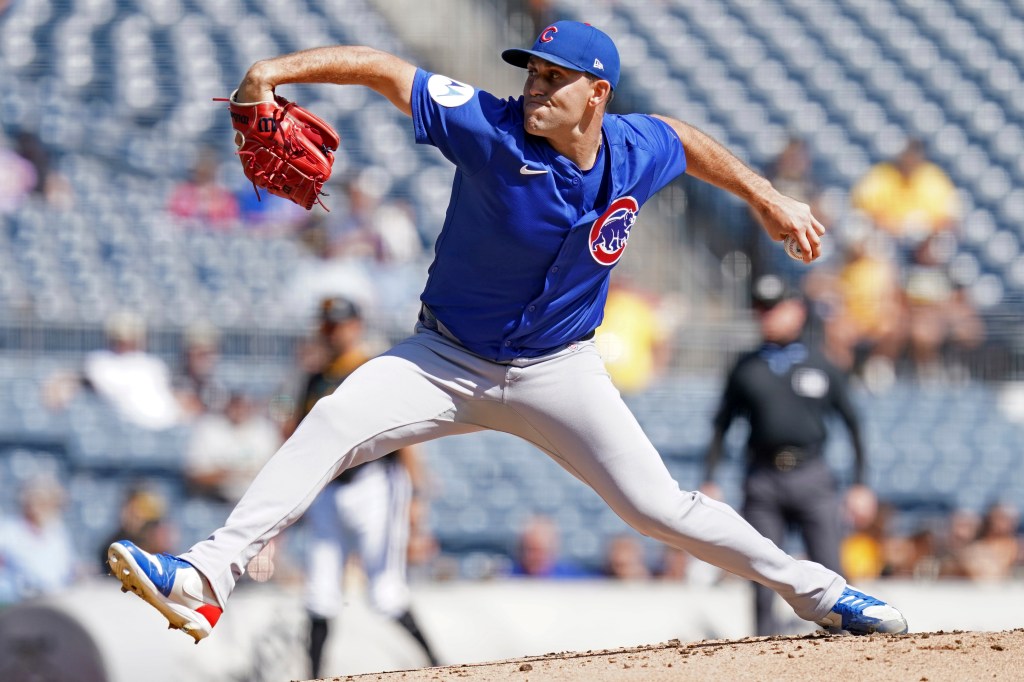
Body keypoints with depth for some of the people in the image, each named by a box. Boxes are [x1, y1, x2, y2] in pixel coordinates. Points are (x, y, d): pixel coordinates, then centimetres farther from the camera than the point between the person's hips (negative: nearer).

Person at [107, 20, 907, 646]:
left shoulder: (637, 152, -12)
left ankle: (813, 589, 17)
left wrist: (767, 198, 19)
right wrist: (280, 69, -38)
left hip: (557, 370, 1)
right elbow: (386, 68, -25)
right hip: (447, 359, -1)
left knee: (659, 507, -2)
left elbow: (685, 138, 13)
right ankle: (205, 579, -29)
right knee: (332, 424, -23)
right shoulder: (491, 129, -21)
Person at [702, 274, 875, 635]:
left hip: (812, 478, -1)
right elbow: (722, 425, 16)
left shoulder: (821, 366, 10)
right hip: (763, 480, 1)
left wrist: (860, 484, 6)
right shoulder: (746, 368, 13)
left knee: (828, 571, -8)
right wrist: (709, 481, 6)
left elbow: (852, 423, 13)